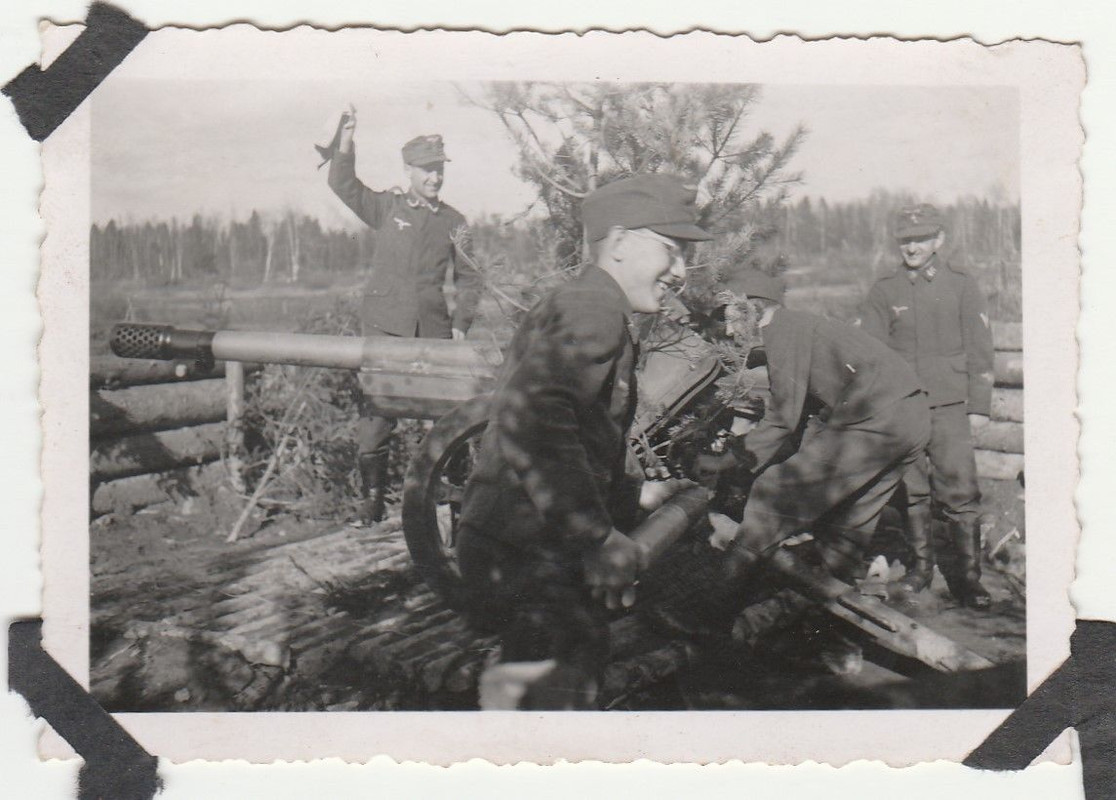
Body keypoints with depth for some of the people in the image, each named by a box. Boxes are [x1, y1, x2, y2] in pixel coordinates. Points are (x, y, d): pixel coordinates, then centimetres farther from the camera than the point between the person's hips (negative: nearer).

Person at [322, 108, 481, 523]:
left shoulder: (454, 221, 11)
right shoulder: (387, 207, 7)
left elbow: (468, 278, 17)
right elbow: (344, 186, -2)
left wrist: (460, 324, 8)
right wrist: (345, 143, -16)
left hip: (434, 332, 2)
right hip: (384, 326, -1)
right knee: (376, 412, -3)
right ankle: (373, 497, 6)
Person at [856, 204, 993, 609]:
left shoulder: (962, 286, 5)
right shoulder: (884, 291, 7)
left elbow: (979, 350, 6)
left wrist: (979, 406, 1)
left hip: (949, 407, -2)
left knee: (960, 490, -6)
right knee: (910, 490, 6)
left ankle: (967, 574, 1)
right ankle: (921, 563, 20)